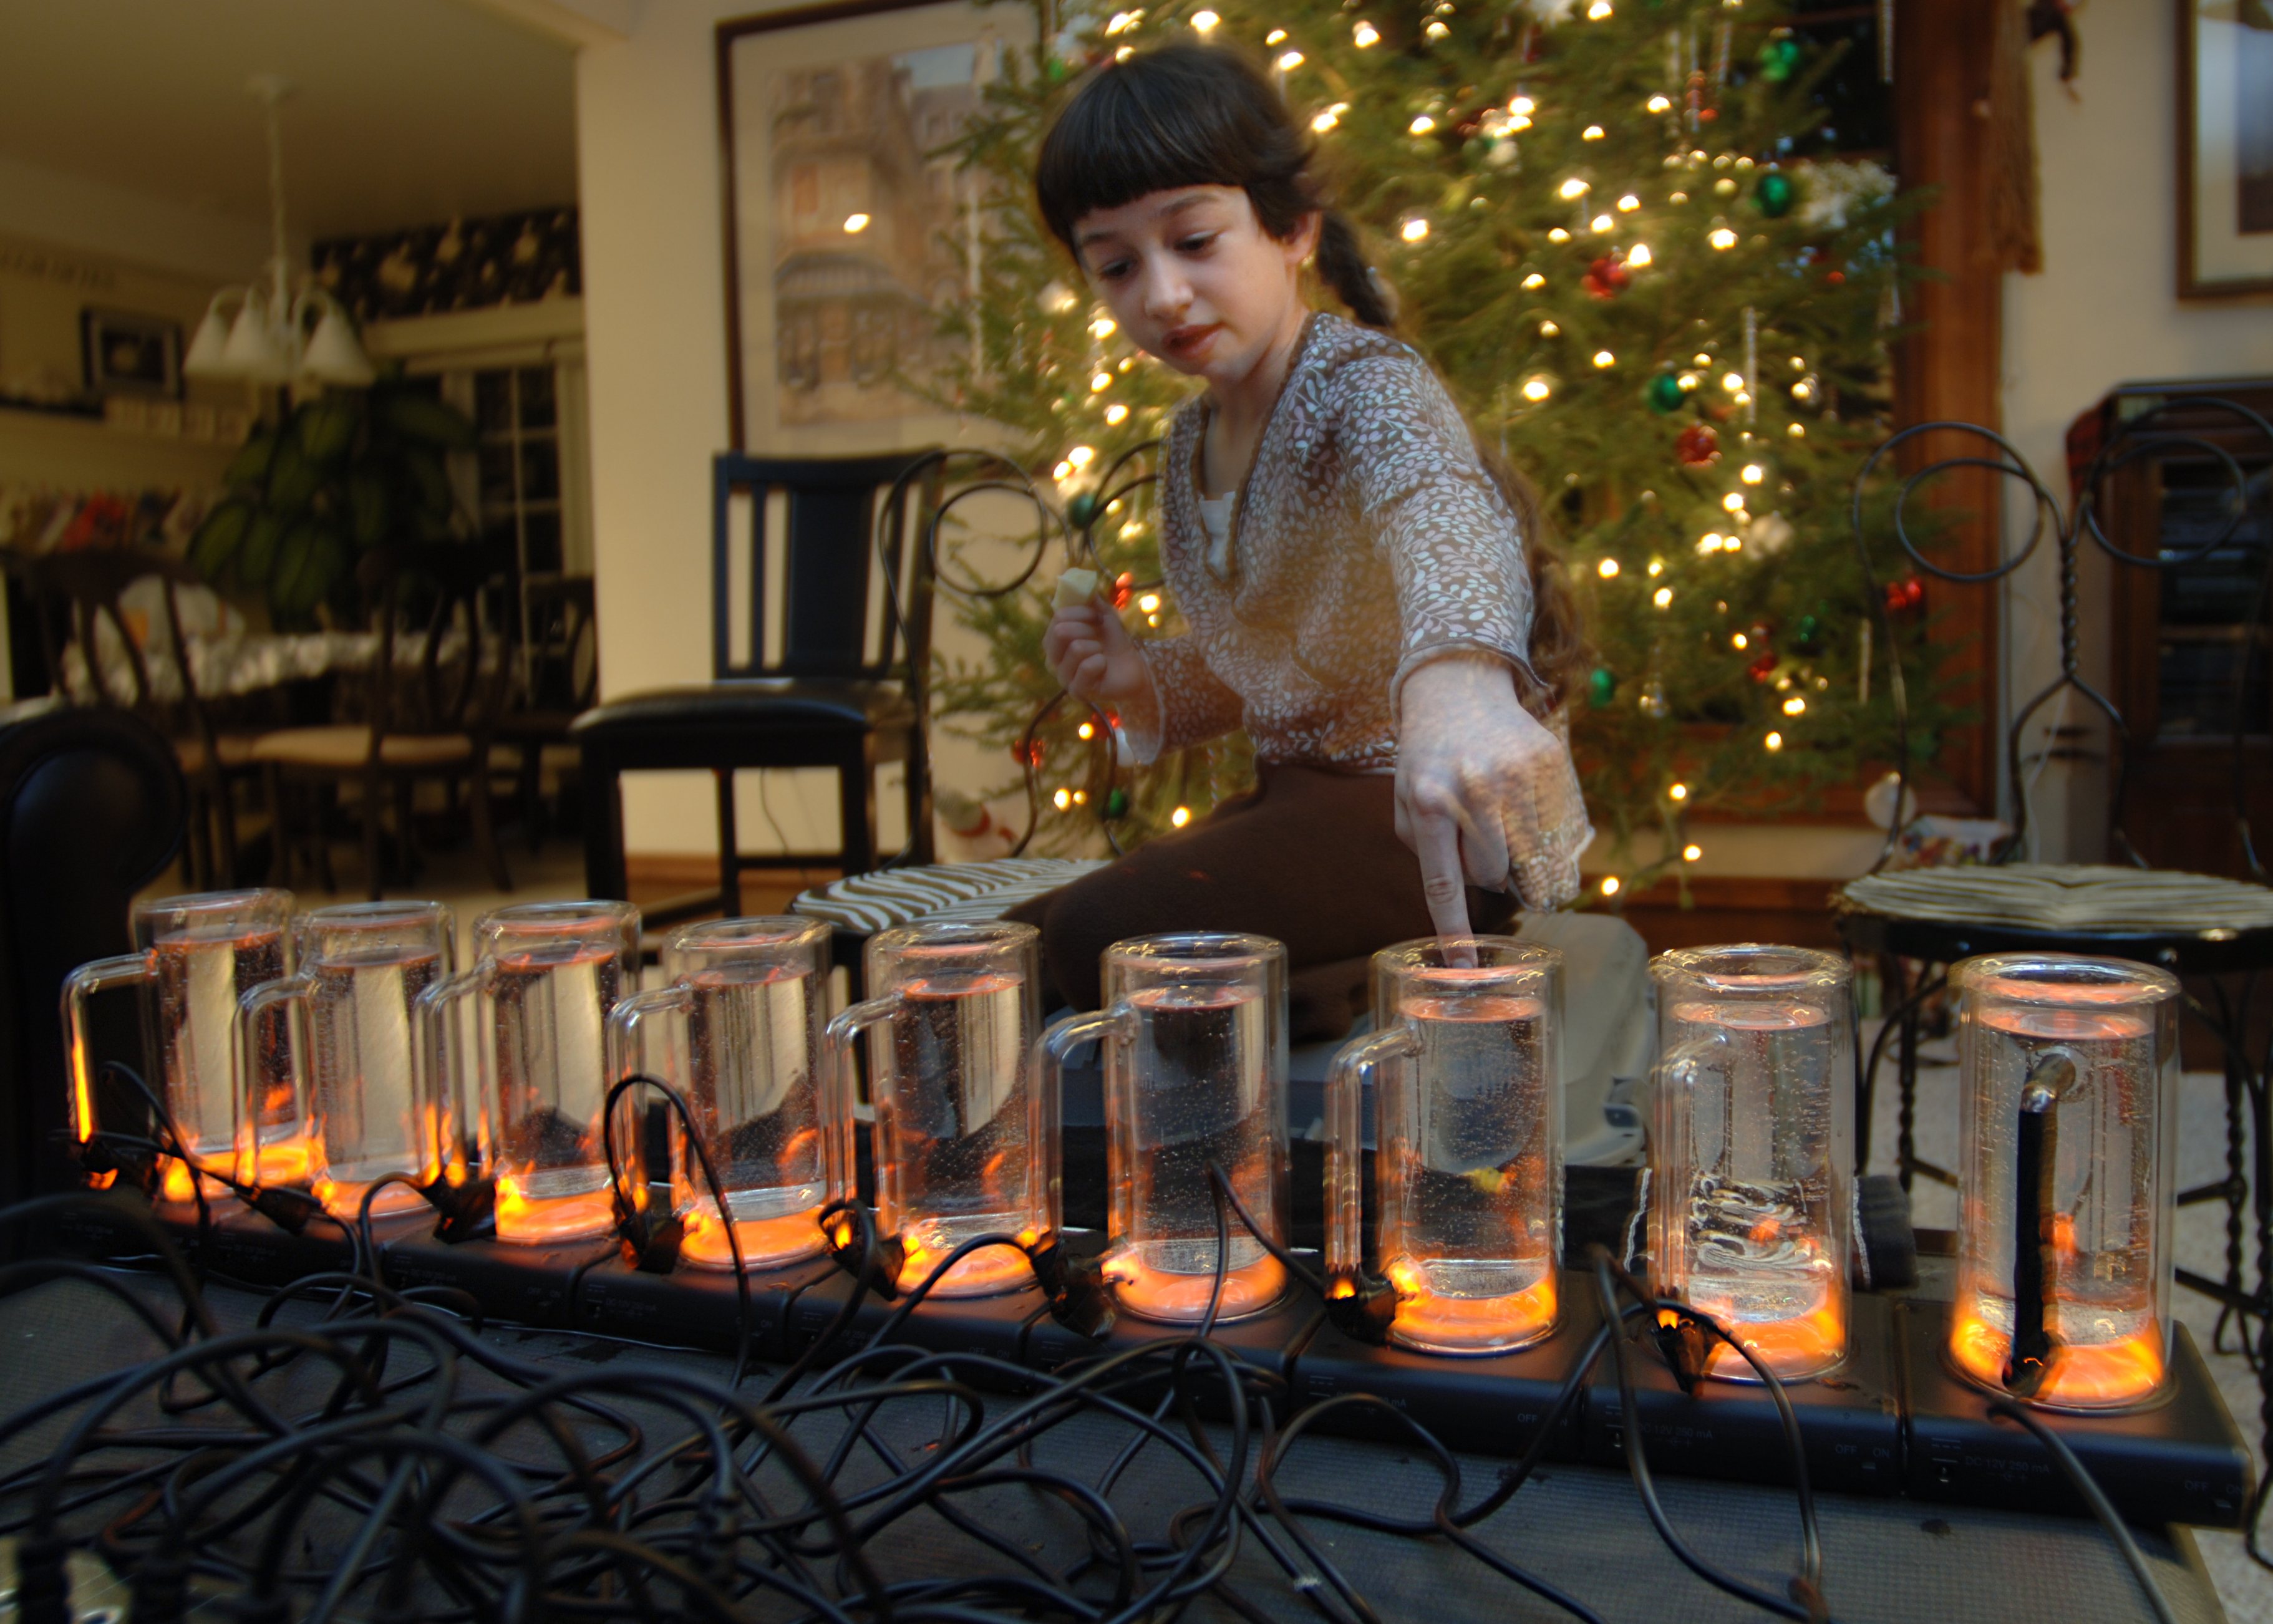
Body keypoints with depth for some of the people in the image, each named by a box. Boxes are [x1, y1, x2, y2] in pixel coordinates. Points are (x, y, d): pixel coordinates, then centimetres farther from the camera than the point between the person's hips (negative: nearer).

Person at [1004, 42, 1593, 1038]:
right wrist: (1144, 684, -2)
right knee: (1009, 953, 10)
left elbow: (1443, 509, -42)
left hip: (1440, 817, -9)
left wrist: (1453, 677, -64)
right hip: (1299, 800, 9)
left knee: (1101, 943, -23)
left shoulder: (1363, 385, -17)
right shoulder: (1190, 444, 8)